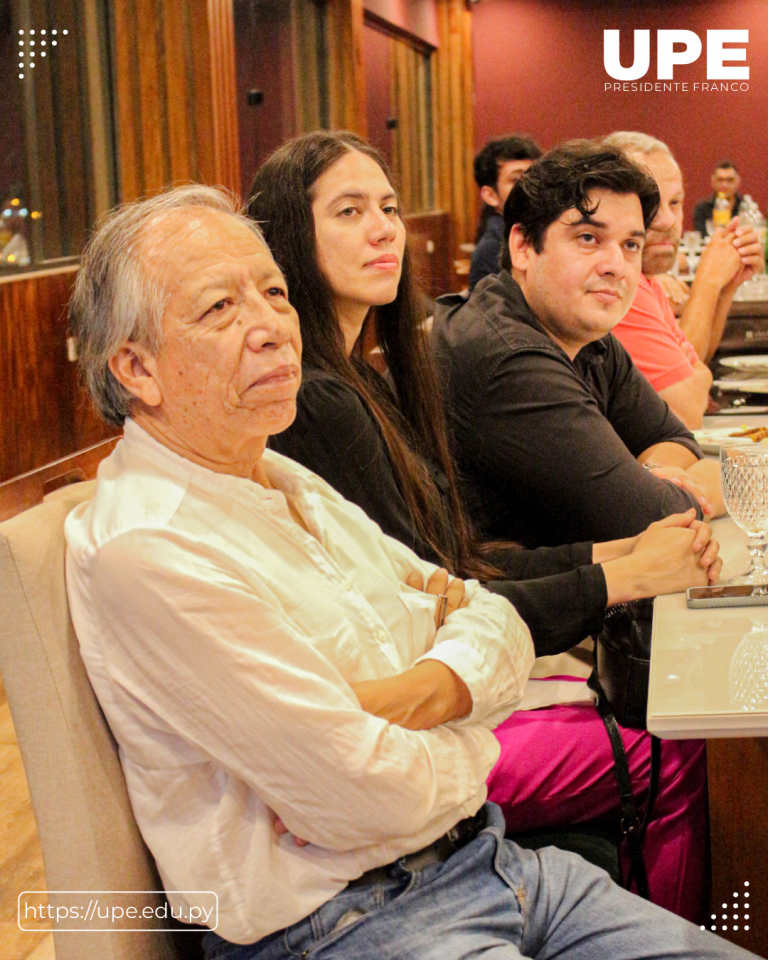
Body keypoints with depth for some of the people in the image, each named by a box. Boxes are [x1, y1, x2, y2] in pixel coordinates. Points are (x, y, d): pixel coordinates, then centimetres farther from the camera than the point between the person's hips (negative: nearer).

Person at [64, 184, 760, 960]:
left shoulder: (286, 483, 11)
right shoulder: (146, 551, -19)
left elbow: (494, 622, 10)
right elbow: (363, 797, -22)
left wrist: (407, 697, -12)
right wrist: (466, 748, -1)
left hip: (487, 861, 8)